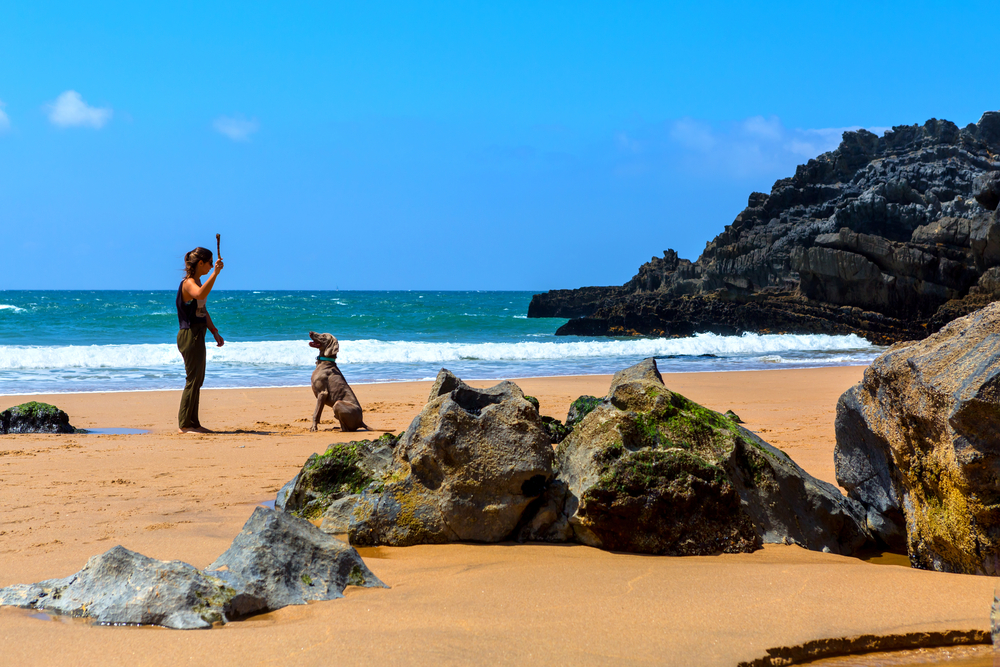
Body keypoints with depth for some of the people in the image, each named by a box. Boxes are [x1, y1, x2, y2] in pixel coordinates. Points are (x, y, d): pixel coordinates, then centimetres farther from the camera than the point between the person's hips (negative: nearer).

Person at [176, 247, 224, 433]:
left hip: (197, 335, 10)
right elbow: (200, 294, -40)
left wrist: (215, 332, 23)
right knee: (193, 379, -9)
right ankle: (184, 424, -6)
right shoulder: (189, 283, -15)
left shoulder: (197, 282, 16)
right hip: (190, 335, -10)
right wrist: (215, 273, -41)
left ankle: (192, 423, 18)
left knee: (197, 379, 12)